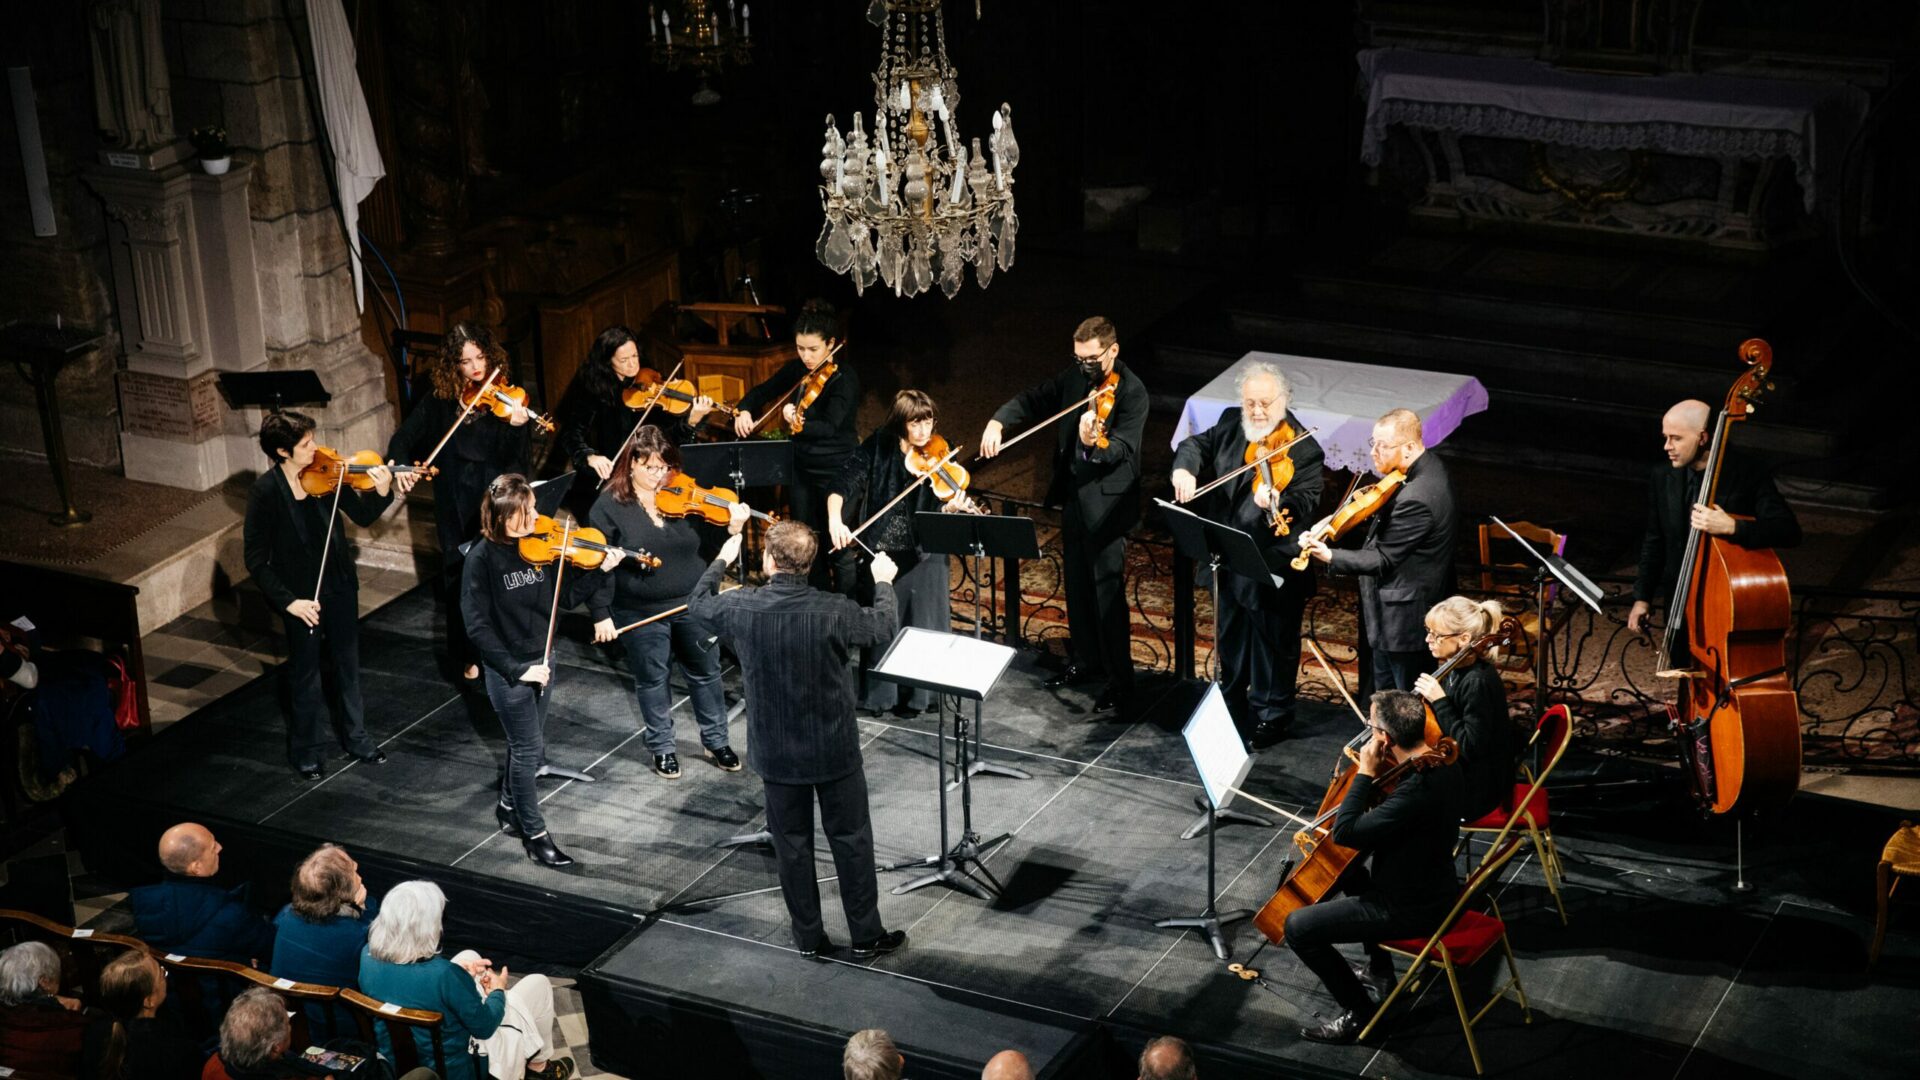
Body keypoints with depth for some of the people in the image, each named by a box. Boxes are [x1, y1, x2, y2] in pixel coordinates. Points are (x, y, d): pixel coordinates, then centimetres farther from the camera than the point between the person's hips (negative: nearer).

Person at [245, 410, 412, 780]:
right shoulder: (265, 492, -20)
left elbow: (363, 516, -4)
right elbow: (256, 559, -15)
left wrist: (384, 490, -24)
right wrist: (288, 601, -19)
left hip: (340, 586, 4)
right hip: (300, 597, -4)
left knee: (348, 666, 19)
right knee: (306, 674, 13)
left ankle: (356, 738, 38)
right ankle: (308, 750, 32)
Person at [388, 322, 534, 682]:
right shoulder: (441, 399, 1)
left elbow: (513, 457, -14)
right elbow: (406, 436, 1)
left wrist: (517, 426, -34)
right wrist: (398, 462, -19)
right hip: (456, 504, 2)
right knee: (461, 577, 9)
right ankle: (468, 655, 24)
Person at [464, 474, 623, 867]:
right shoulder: (482, 558, -19)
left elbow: (565, 593, 2)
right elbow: (478, 627, -19)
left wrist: (600, 570, -12)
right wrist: (516, 669, -22)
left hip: (541, 660, 6)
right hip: (507, 669, -6)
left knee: (527, 747, 19)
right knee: (529, 750, 0)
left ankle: (509, 808, 42)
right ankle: (536, 835, 13)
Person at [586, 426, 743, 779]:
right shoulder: (610, 506, -12)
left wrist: (731, 529, -19)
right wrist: (601, 614, -12)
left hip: (693, 605, 3)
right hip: (641, 613, -3)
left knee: (706, 671, 15)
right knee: (651, 680, 12)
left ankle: (716, 741, 33)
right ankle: (662, 747, 31)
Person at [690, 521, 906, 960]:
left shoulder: (741, 608, -16)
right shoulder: (832, 612, -22)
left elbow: (699, 601, 7)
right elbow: (885, 628, -3)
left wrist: (722, 560, 24)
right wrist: (883, 582, 15)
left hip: (775, 753, 2)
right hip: (833, 749, -2)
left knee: (792, 843, 16)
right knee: (851, 840, 13)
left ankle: (808, 937, 26)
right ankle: (866, 935, 23)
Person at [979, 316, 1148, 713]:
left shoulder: (1132, 392, -17)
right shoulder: (1075, 378, 4)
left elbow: (1122, 450, -25)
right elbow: (1033, 399, 9)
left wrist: (1094, 443, -47)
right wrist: (997, 422, -9)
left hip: (1106, 501, -8)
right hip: (1072, 494, 8)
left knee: (1107, 588, -5)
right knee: (1076, 583, 18)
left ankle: (1120, 678, 3)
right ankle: (1084, 659, 34)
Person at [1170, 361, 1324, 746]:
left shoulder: (1303, 448, -19)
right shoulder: (1231, 425, 0)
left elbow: (1307, 501, -27)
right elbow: (1197, 445, 11)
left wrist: (1278, 503, -49)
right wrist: (1185, 468, -12)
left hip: (1273, 569, -7)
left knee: (1274, 646, 10)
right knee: (1230, 642, 24)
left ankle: (1270, 718, 28)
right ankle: (1231, 709, 44)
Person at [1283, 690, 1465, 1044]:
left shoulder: (1418, 789, -35)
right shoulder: (1443, 765, -5)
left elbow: (1344, 833, -31)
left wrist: (1364, 773, -23)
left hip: (1410, 909, -10)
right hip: (1433, 887, 10)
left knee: (1299, 927, -9)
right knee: (1352, 873, 34)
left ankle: (1358, 1012, 5)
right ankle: (1379, 969, 44)